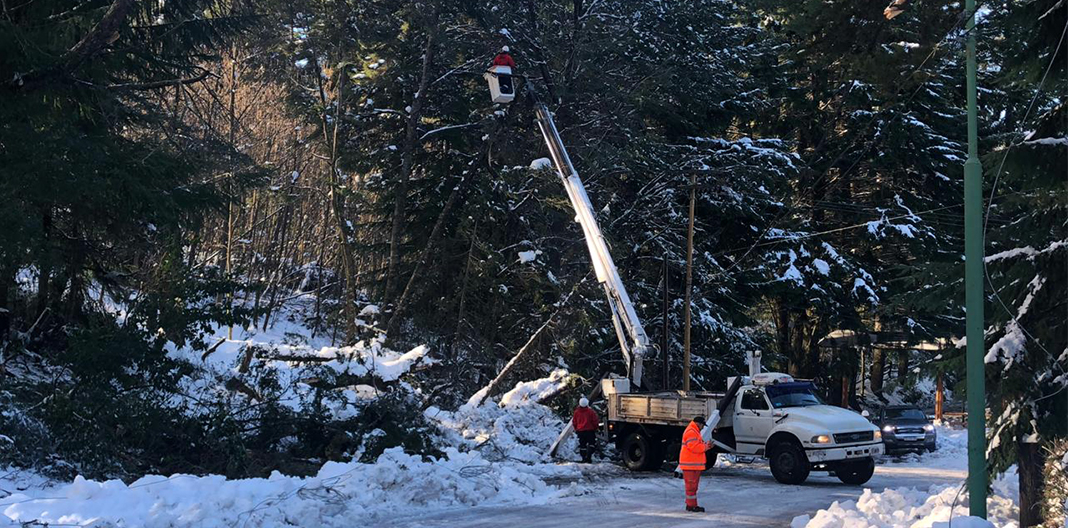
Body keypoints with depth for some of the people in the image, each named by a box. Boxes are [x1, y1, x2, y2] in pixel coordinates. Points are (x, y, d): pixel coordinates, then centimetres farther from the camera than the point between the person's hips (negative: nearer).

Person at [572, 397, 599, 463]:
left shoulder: (576, 412, 0)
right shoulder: (591, 411, -9)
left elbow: (574, 422, 8)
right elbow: (595, 421, -5)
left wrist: (576, 429, 23)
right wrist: (595, 429, 12)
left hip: (580, 431, 3)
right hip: (590, 430, -3)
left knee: (582, 445, 10)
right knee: (591, 444, 4)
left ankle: (584, 459, 9)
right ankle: (588, 457, -10)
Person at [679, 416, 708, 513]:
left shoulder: (695, 432, 21)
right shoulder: (690, 432, -16)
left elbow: (699, 446, 23)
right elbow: (695, 447, -24)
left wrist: (706, 445, 5)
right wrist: (706, 446, -11)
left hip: (695, 464, 11)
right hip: (690, 464, -11)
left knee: (694, 485, 15)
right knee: (691, 485, -7)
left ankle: (690, 504, 21)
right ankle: (691, 505, -5)